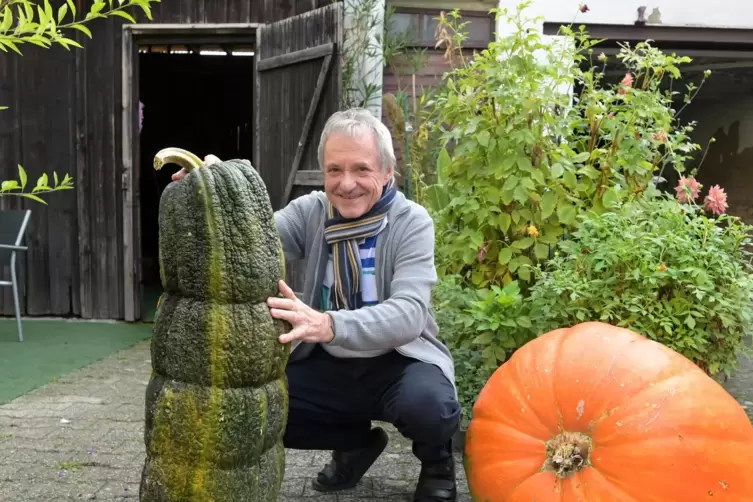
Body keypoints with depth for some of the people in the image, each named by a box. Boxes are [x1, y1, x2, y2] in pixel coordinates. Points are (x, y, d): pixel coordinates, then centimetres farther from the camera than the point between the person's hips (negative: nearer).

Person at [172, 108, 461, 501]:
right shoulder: (310, 211, -3)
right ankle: (355, 442, 11)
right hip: (329, 365, 4)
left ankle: (436, 462, 4)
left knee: (428, 403, -36)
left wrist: (330, 325, -46)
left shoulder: (411, 222, -14)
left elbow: (409, 313, -29)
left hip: (398, 362, -4)